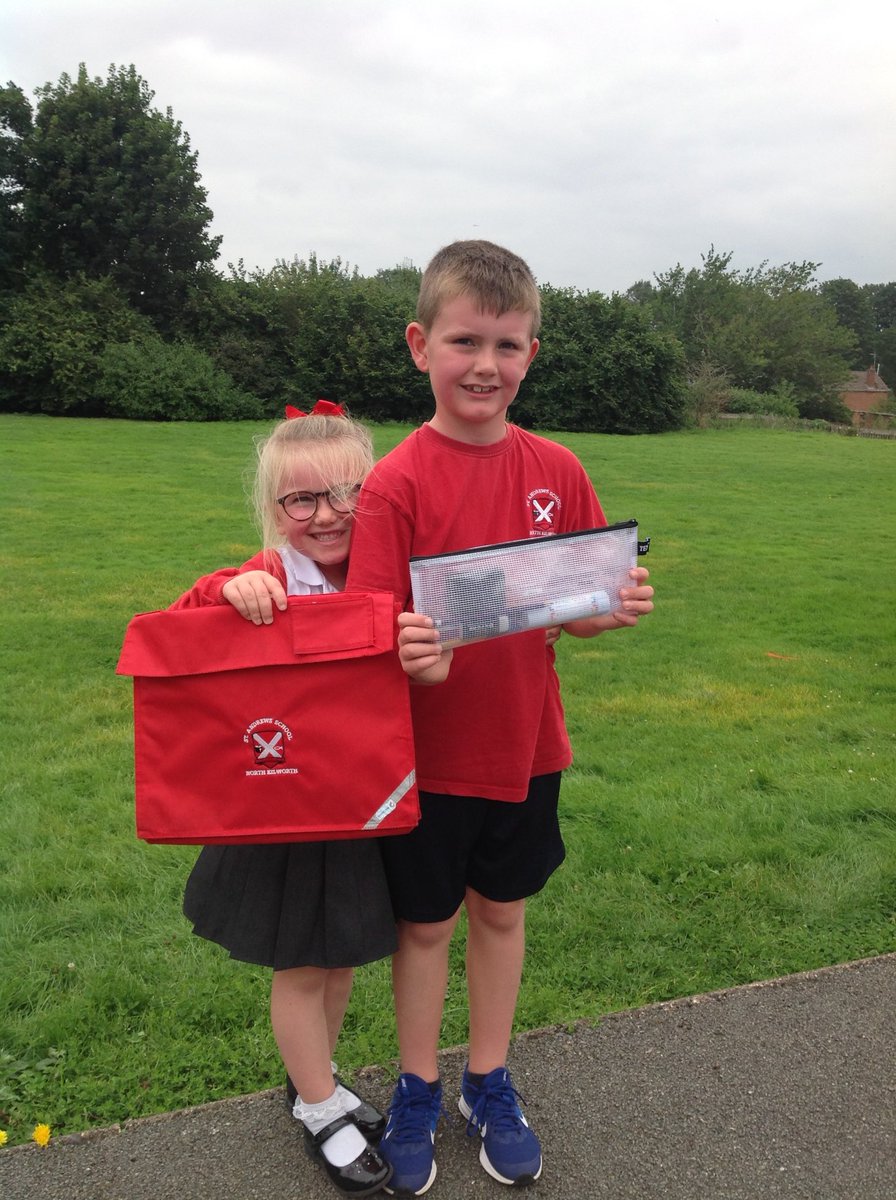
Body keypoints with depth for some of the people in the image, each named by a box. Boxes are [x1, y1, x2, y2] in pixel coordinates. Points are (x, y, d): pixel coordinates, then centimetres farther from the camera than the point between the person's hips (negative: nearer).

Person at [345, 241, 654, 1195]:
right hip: (426, 755, -3)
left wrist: (616, 609, -18)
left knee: (501, 910, 19)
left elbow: (579, 613, 3)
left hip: (524, 749, 3)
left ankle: (490, 1082, 43)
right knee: (424, 922, 15)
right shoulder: (396, 483, -15)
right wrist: (411, 655, -37)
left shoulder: (557, 471, -4)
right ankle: (418, 1090, 40)